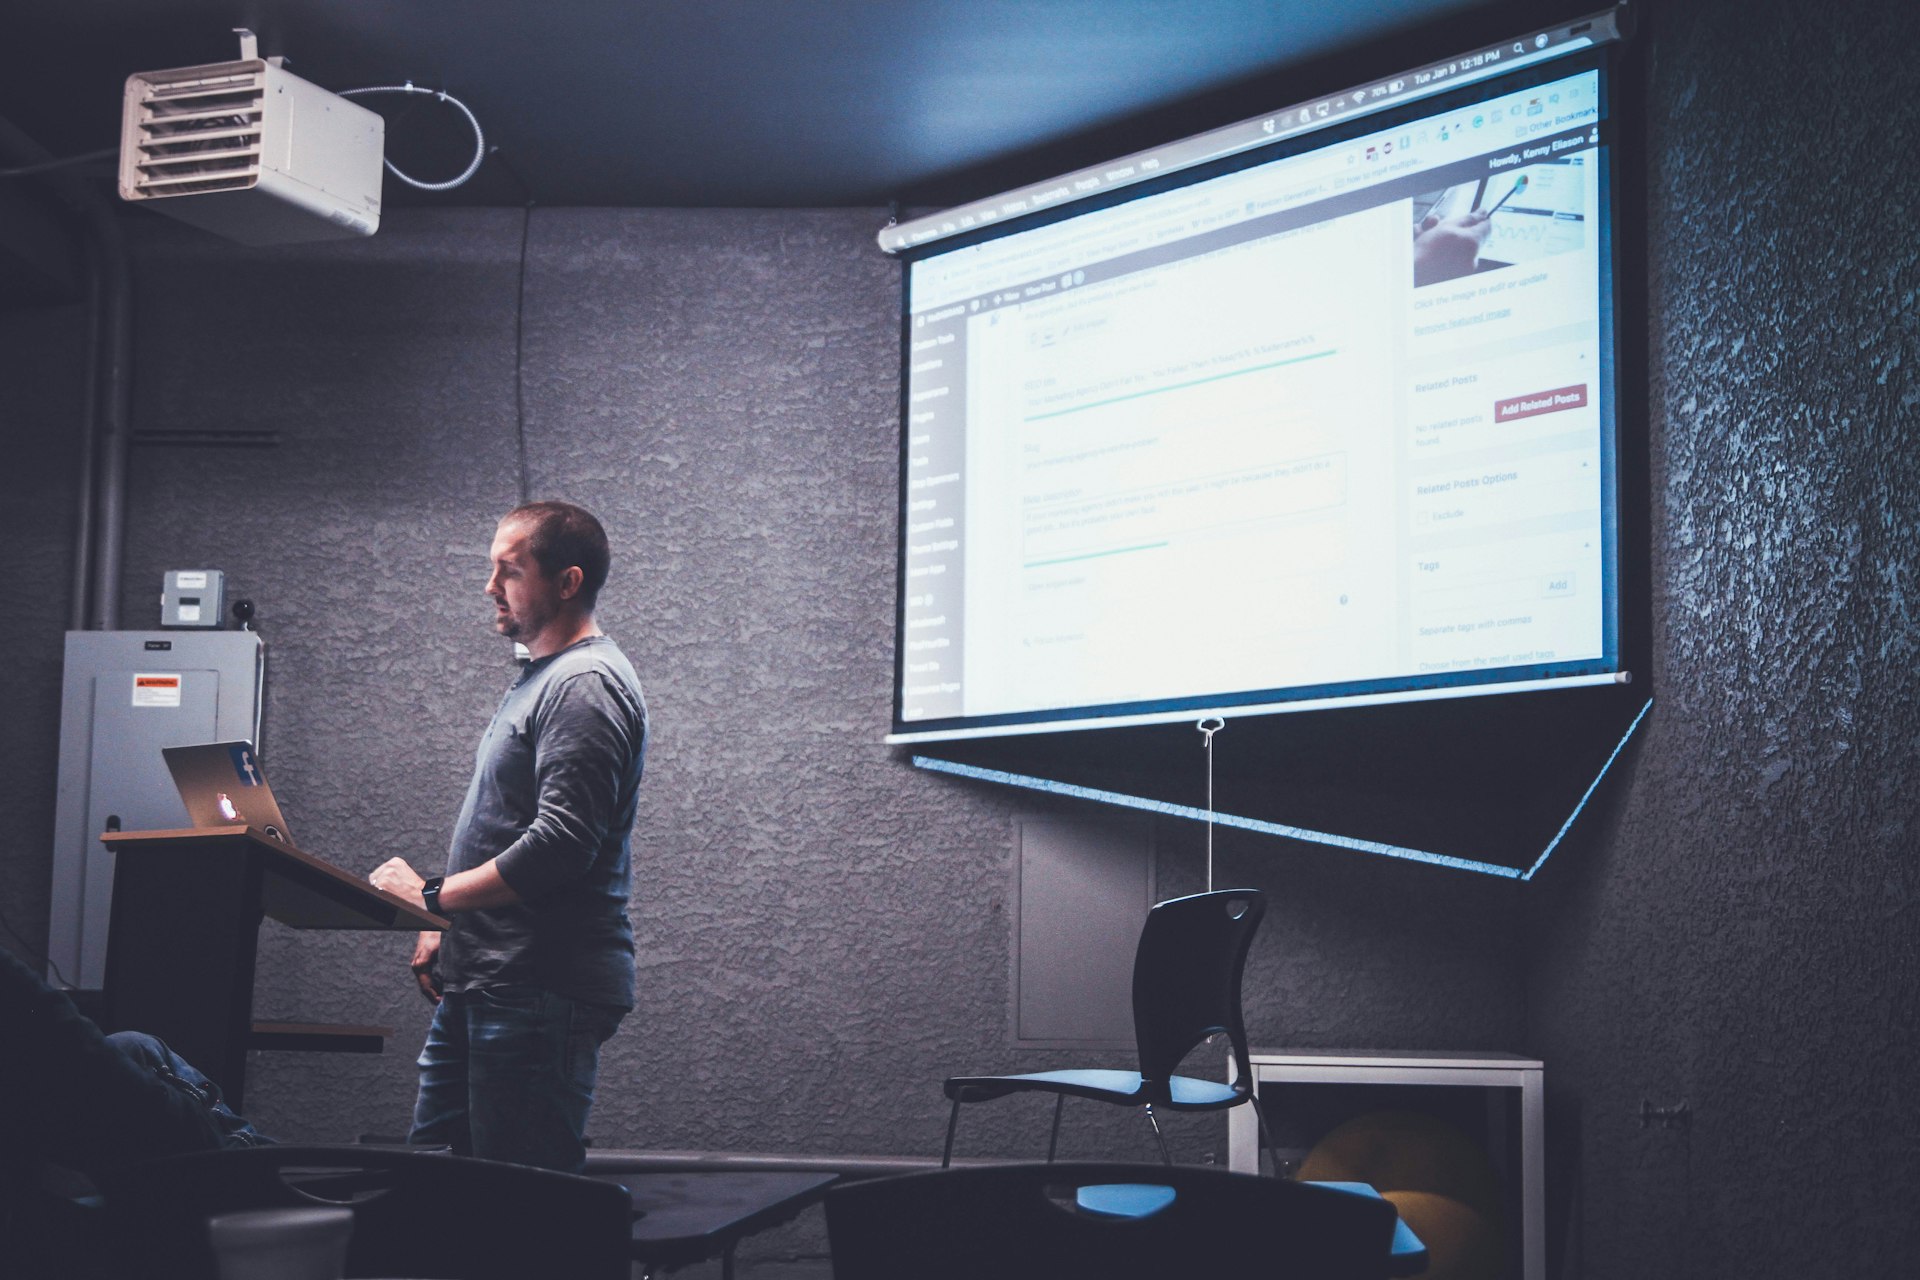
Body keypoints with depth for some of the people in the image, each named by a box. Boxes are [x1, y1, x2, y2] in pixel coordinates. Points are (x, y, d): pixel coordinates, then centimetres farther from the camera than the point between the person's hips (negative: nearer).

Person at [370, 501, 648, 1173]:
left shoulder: (586, 685, -13)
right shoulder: (539, 677, 20)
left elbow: (559, 846, -23)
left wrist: (432, 896, -17)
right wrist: (446, 927, 16)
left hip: (541, 989, -11)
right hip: (483, 983, 11)